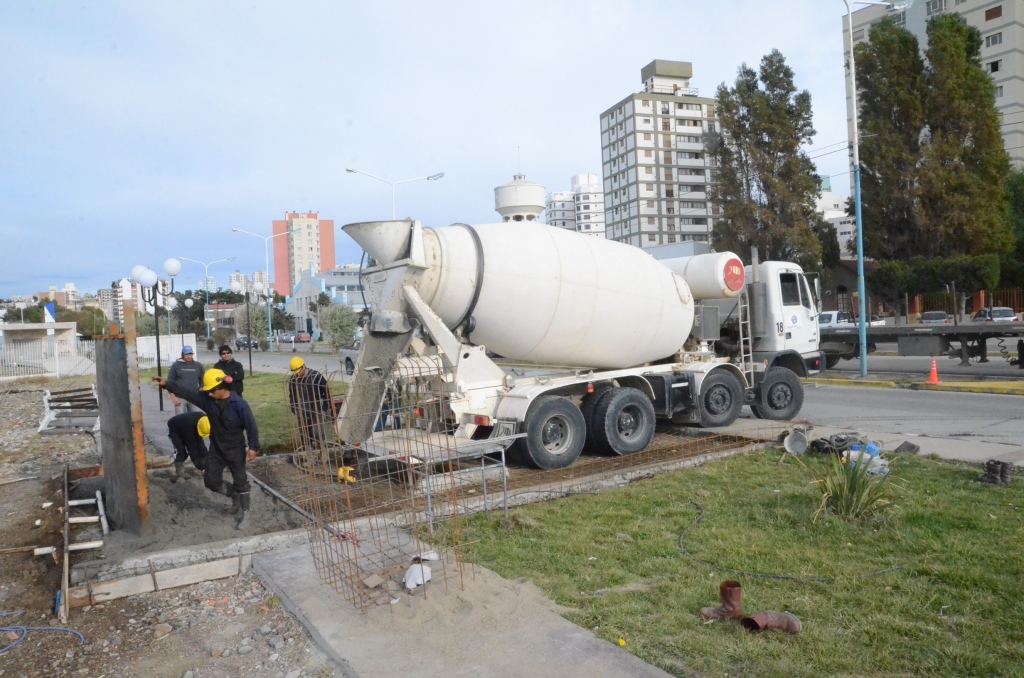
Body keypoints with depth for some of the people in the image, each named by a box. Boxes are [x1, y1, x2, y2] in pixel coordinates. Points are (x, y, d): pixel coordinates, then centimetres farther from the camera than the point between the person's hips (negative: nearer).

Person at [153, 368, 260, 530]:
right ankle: (234, 495, 36)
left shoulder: (239, 404, -23)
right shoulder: (207, 399, -7)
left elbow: (250, 425, -20)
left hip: (236, 450, -5)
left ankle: (245, 513, 22)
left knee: (240, 481, 7)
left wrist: (253, 446, -21)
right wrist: (167, 385, -18)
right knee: (211, 480, 11)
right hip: (216, 449, 6)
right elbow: (187, 392, -9)